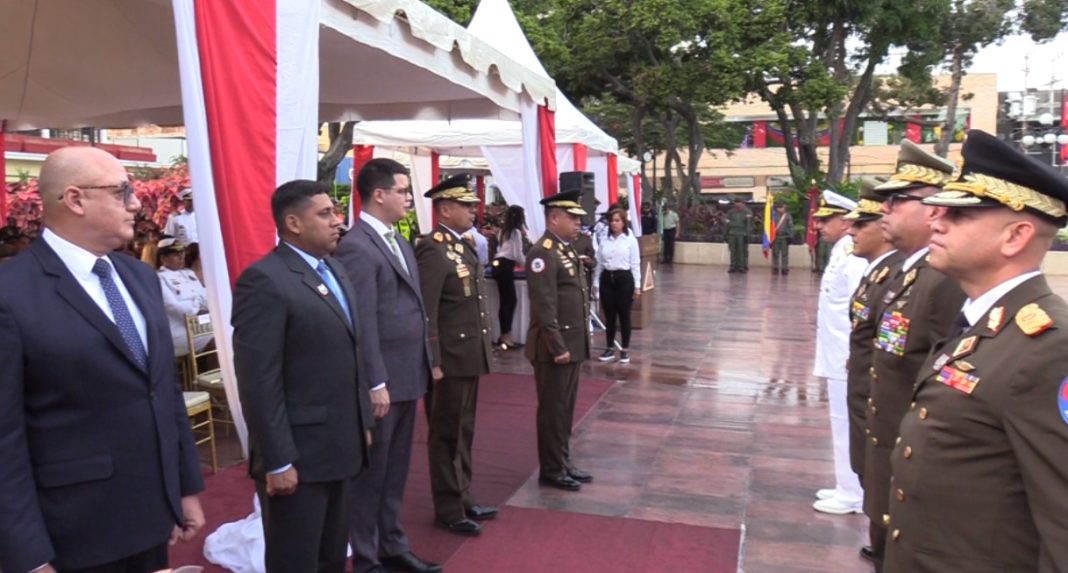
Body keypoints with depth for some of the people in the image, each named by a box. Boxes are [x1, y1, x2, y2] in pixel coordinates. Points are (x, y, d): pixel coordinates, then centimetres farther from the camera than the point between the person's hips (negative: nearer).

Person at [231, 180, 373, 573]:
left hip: (338, 446, 8)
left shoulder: (334, 271, 11)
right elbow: (259, 382, -20)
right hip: (298, 454, -8)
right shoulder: (264, 281, -17)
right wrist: (278, 461, -20)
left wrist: (362, 422, 15)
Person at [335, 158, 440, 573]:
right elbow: (362, 324, -19)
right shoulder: (357, 247, -16)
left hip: (407, 376, 9)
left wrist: (422, 368, 14)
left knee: (396, 470, 19)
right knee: (371, 473, 7)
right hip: (383, 382, -8)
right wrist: (375, 384, -19)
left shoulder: (399, 242, 13)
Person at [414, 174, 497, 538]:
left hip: (471, 355, 9)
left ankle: (462, 497, 32)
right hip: (451, 358, -8)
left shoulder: (465, 244, 11)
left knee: (464, 430, 18)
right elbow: (425, 313, -19)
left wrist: (483, 347, 15)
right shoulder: (433, 250, -16)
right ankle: (449, 509, 19)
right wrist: (432, 362, -20)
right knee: (447, 434, 5)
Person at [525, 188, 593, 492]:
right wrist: (558, 346, -21)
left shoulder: (567, 249, 14)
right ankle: (551, 471, 14)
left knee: (566, 408, 16)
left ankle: (563, 463, 27)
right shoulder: (543, 253, -17)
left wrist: (576, 343, 16)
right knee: (553, 409, 2)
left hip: (573, 343, 9)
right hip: (556, 346, -9)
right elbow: (544, 307, -21)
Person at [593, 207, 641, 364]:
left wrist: (637, 285, -5)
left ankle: (625, 350, 15)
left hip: (624, 279, -3)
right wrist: (595, 284, 9)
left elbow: (635, 264, -2)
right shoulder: (605, 241, 8)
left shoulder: (631, 240, -1)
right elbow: (599, 264, 11)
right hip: (607, 279, 3)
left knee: (624, 316, 3)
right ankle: (609, 349, 19)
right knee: (609, 316, 8)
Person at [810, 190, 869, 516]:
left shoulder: (852, 257, -18)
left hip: (846, 359, -10)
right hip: (837, 356, 10)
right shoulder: (841, 252, 12)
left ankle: (852, 494, 12)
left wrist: (854, 357, -21)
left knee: (846, 425, 0)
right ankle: (847, 487, 28)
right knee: (843, 424, 17)